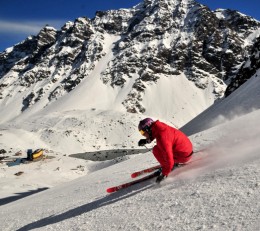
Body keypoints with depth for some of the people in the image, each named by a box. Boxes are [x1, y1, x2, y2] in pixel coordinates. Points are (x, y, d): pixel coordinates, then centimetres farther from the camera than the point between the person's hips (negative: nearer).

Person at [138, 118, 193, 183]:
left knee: (156, 150, -13)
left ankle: (165, 168, 0)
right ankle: (174, 162, 15)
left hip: (184, 156, -9)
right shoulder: (159, 126, -5)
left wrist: (164, 174, -18)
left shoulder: (162, 138, -29)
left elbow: (169, 160, -28)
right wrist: (146, 141, 7)